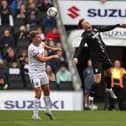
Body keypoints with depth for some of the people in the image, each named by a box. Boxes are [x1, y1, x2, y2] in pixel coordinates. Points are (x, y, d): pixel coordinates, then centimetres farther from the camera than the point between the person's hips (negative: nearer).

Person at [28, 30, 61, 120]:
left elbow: (44, 46, 31)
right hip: (35, 72, -8)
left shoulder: (41, 43, 4)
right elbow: (42, 59, -24)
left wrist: (53, 49, 20)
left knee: (47, 90, 14)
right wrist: (53, 56, -14)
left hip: (42, 71, 8)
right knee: (38, 93, -14)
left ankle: (48, 110, 30)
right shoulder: (32, 48, -22)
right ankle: (35, 115, -8)